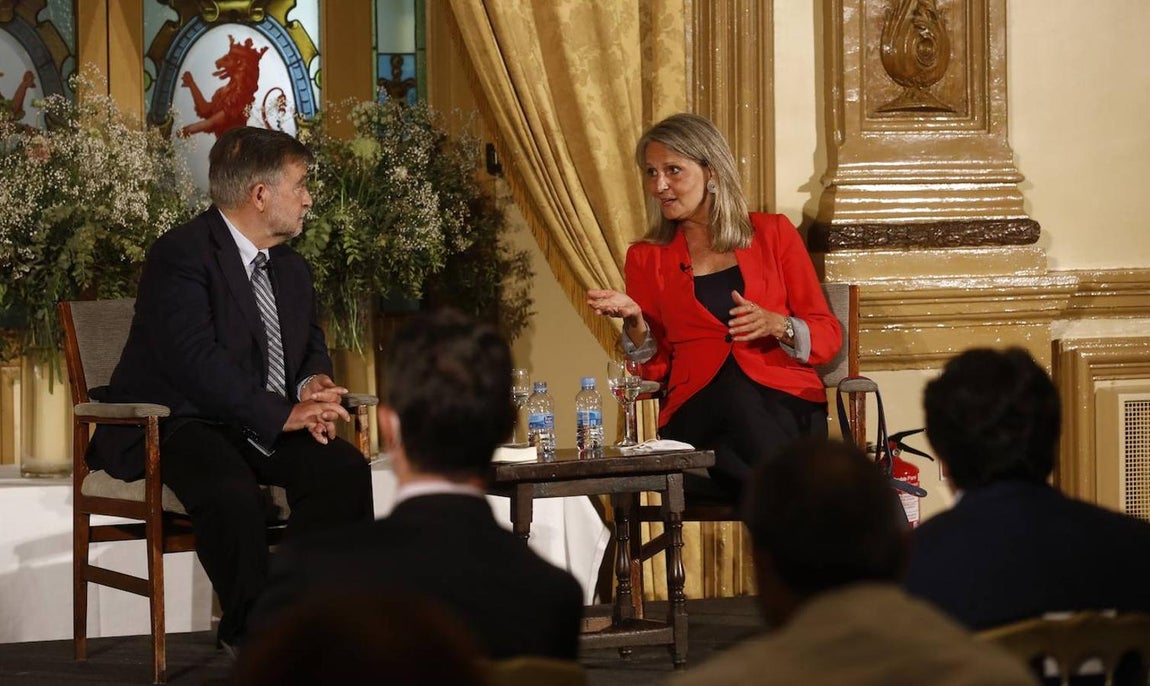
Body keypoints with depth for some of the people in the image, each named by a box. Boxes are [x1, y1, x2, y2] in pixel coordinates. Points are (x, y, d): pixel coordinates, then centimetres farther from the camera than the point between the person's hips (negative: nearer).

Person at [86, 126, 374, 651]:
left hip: (265, 426, 8)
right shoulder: (180, 255, -15)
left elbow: (312, 347, 21)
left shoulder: (291, 268, 14)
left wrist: (313, 385, -6)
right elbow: (197, 362, -25)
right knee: (232, 491, -36)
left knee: (345, 468, -19)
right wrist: (282, 414, -28)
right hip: (176, 425, -8)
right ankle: (251, 632, -15)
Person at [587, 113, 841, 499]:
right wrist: (634, 322, -5)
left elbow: (828, 337, 11)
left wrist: (778, 325, -9)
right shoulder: (646, 257, 17)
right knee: (733, 393, -36)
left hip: (788, 401, 0)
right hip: (696, 412, 1)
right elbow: (655, 369, 14)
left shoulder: (773, 233, 13)